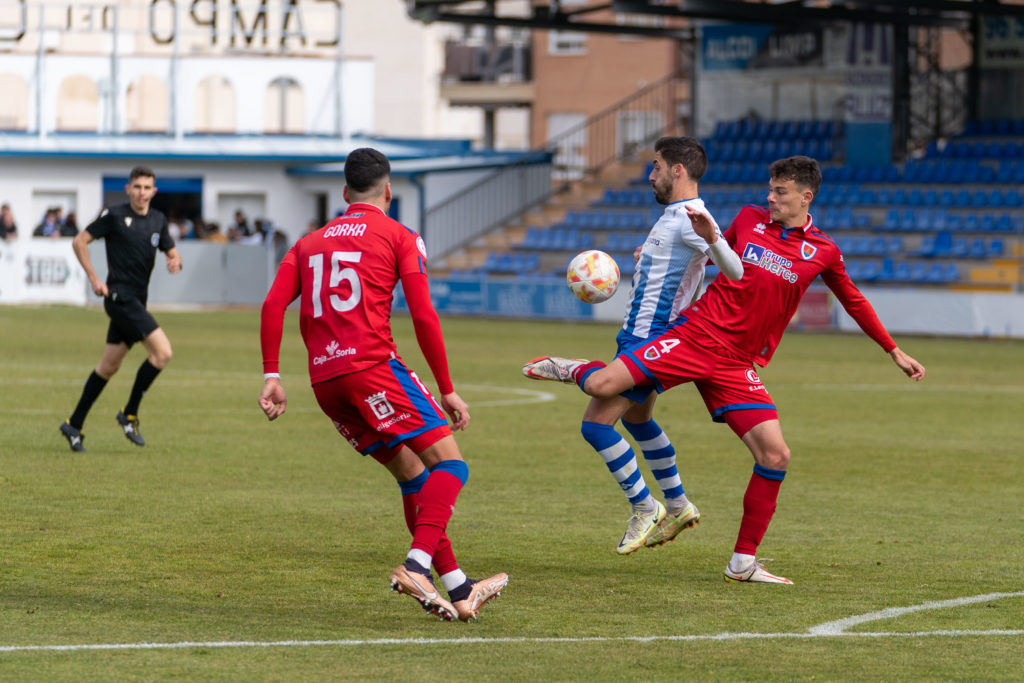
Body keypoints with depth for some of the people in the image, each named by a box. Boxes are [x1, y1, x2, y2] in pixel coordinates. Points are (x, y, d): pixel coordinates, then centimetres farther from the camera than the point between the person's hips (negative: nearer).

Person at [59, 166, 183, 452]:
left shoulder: (158, 220, 11)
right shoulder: (114, 216, -7)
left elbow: (170, 250, 21)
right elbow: (79, 241, -2)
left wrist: (175, 260, -4)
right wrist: (93, 278, -8)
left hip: (137, 300, 7)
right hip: (120, 296, -7)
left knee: (109, 365, 11)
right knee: (162, 351, -17)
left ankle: (74, 425, 20)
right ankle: (129, 414, -6)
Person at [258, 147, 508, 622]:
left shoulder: (310, 243, 22)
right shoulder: (400, 238, 6)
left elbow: (273, 305, 8)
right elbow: (424, 318, -2)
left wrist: (272, 376, 5)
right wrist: (447, 390, 2)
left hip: (323, 379, 6)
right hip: (372, 366, -6)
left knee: (412, 473, 15)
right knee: (449, 464, -3)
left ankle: (458, 590, 13)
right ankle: (416, 565, -24)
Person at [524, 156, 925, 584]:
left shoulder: (822, 252, 4)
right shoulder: (750, 220, 5)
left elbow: (854, 303, 18)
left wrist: (895, 352, 21)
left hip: (736, 365, 1)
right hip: (695, 335, -1)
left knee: (775, 455, -12)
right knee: (602, 386, -17)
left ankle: (743, 563, 1)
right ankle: (570, 370, 23)